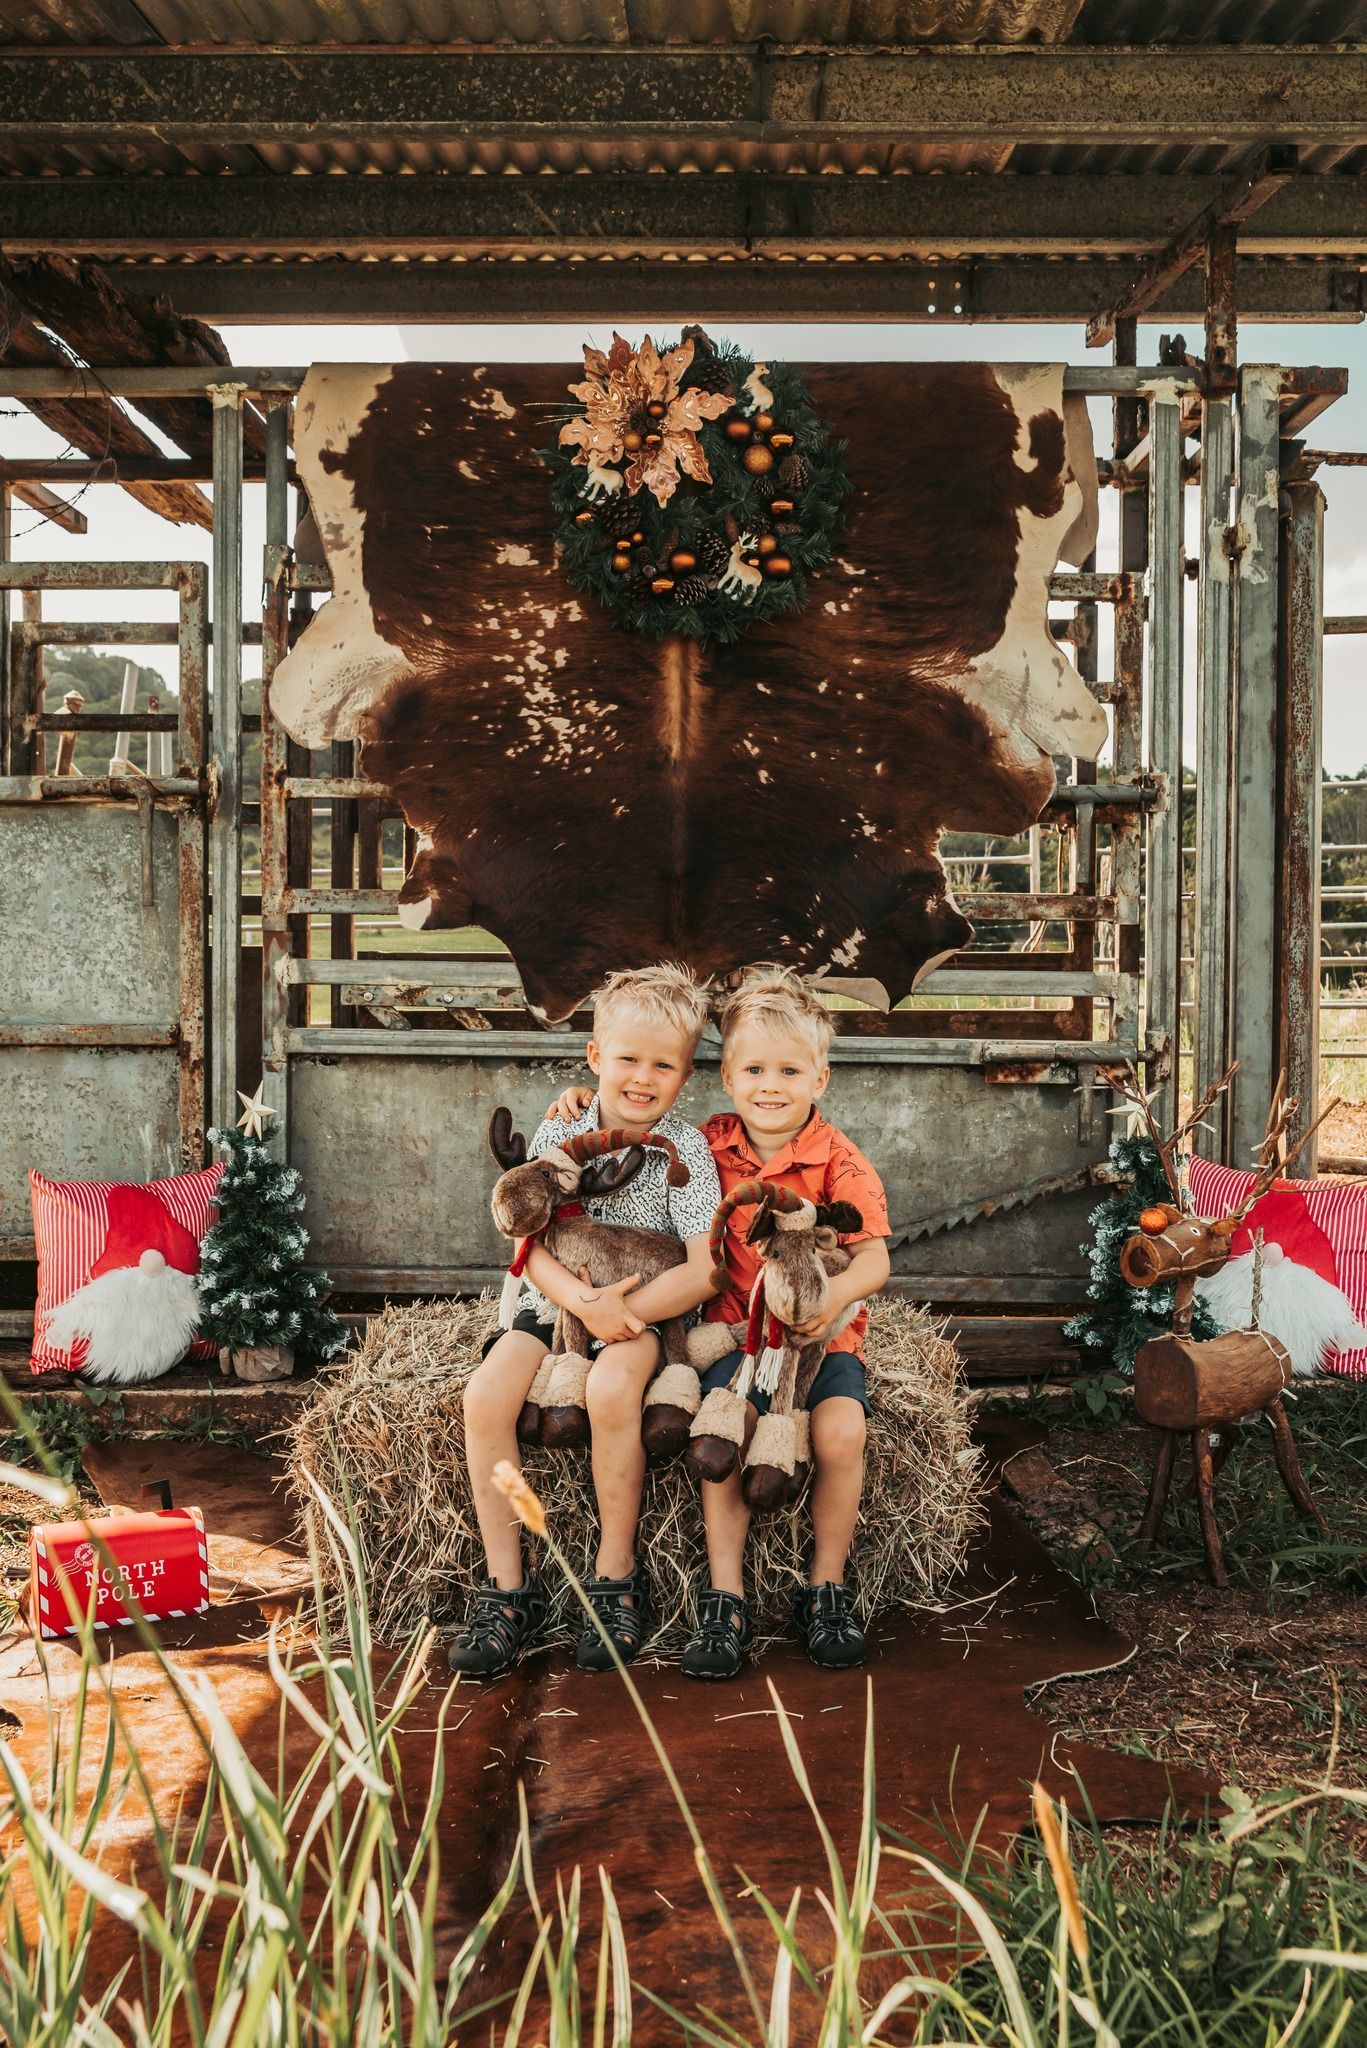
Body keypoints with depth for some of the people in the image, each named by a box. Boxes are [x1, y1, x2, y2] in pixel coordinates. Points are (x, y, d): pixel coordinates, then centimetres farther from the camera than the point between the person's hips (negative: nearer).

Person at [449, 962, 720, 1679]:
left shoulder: (684, 1148, -8)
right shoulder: (557, 1135, -1)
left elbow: (703, 1271, -14)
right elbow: (528, 1246, -5)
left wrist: (618, 1314, -21)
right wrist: (581, 1300, -24)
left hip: (645, 1316, -3)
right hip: (554, 1305, 3)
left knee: (611, 1387, -34)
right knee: (485, 1396, -23)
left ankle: (616, 1575, -14)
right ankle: (507, 1587, -10)